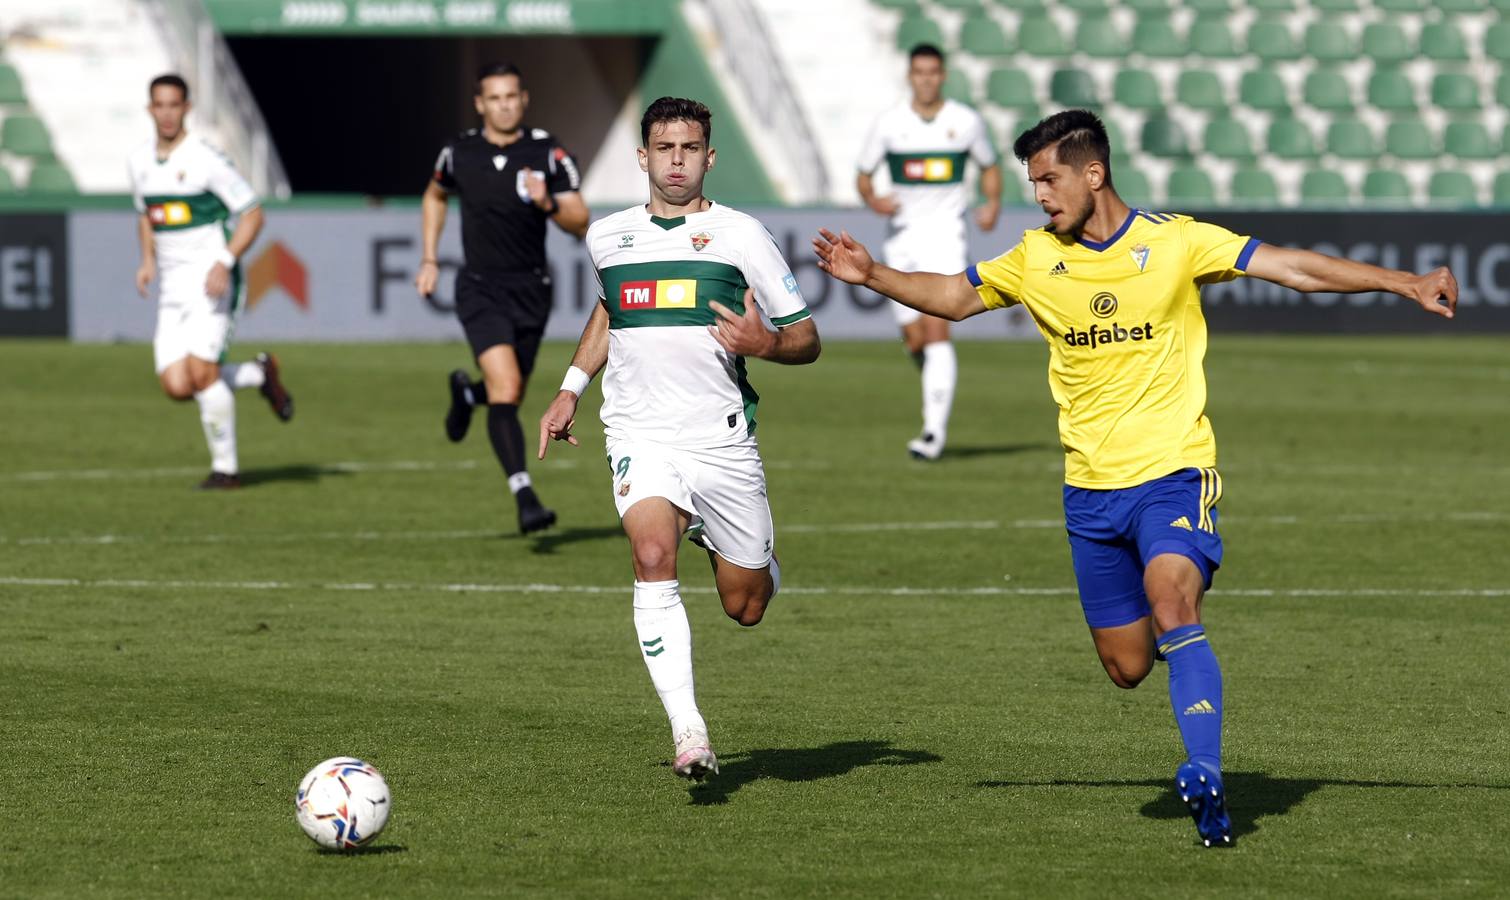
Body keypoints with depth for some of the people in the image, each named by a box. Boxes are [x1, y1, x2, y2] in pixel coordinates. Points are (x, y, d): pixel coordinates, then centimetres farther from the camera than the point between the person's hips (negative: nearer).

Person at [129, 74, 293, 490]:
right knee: (176, 386, -6)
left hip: (211, 282, -6)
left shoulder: (205, 159, -11)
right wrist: (148, 260, 9)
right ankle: (260, 374, 20)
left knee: (201, 371, -18)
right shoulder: (139, 162, 10)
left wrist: (225, 263, -20)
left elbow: (252, 214, -8)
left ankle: (225, 467, -2)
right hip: (171, 287, 6)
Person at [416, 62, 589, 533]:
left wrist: (548, 205, -26)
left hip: (530, 290, 2)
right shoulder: (459, 153, -2)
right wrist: (430, 260, 15)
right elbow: (435, 196, 20)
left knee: (509, 397, 13)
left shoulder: (548, 153, -5)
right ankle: (525, 497, -24)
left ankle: (466, 392, 51)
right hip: (480, 288, -2)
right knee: (505, 389, -20)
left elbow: (580, 223, -6)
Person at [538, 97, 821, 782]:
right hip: (640, 436, 1)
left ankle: (714, 539, 43)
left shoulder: (740, 235, 0)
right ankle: (689, 735, -30)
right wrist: (571, 390, 24)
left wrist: (765, 344, -18)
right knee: (653, 557, -27)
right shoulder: (607, 237, 9)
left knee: (745, 606, 6)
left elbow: (806, 340, 4)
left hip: (723, 438, -1)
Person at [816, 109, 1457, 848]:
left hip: (1173, 471, -4)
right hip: (1091, 486, 4)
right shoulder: (1036, 259, 5)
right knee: (1126, 667, 6)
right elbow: (952, 298, 19)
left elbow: (1296, 268, -7)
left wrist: (1405, 283, -14)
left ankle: (1205, 779, -34)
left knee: (1171, 604, -29)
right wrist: (872, 277, 4)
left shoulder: (1174, 243, -5)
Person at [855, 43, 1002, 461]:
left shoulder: (966, 122, 0)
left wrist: (993, 202, -4)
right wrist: (873, 200, -14)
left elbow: (990, 167, 15)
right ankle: (938, 391, 36)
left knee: (936, 328, -16)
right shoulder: (889, 123, 1)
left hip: (946, 234, -2)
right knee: (915, 339, 3)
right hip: (903, 234, 2)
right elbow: (863, 176, 8)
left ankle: (935, 429, -17)